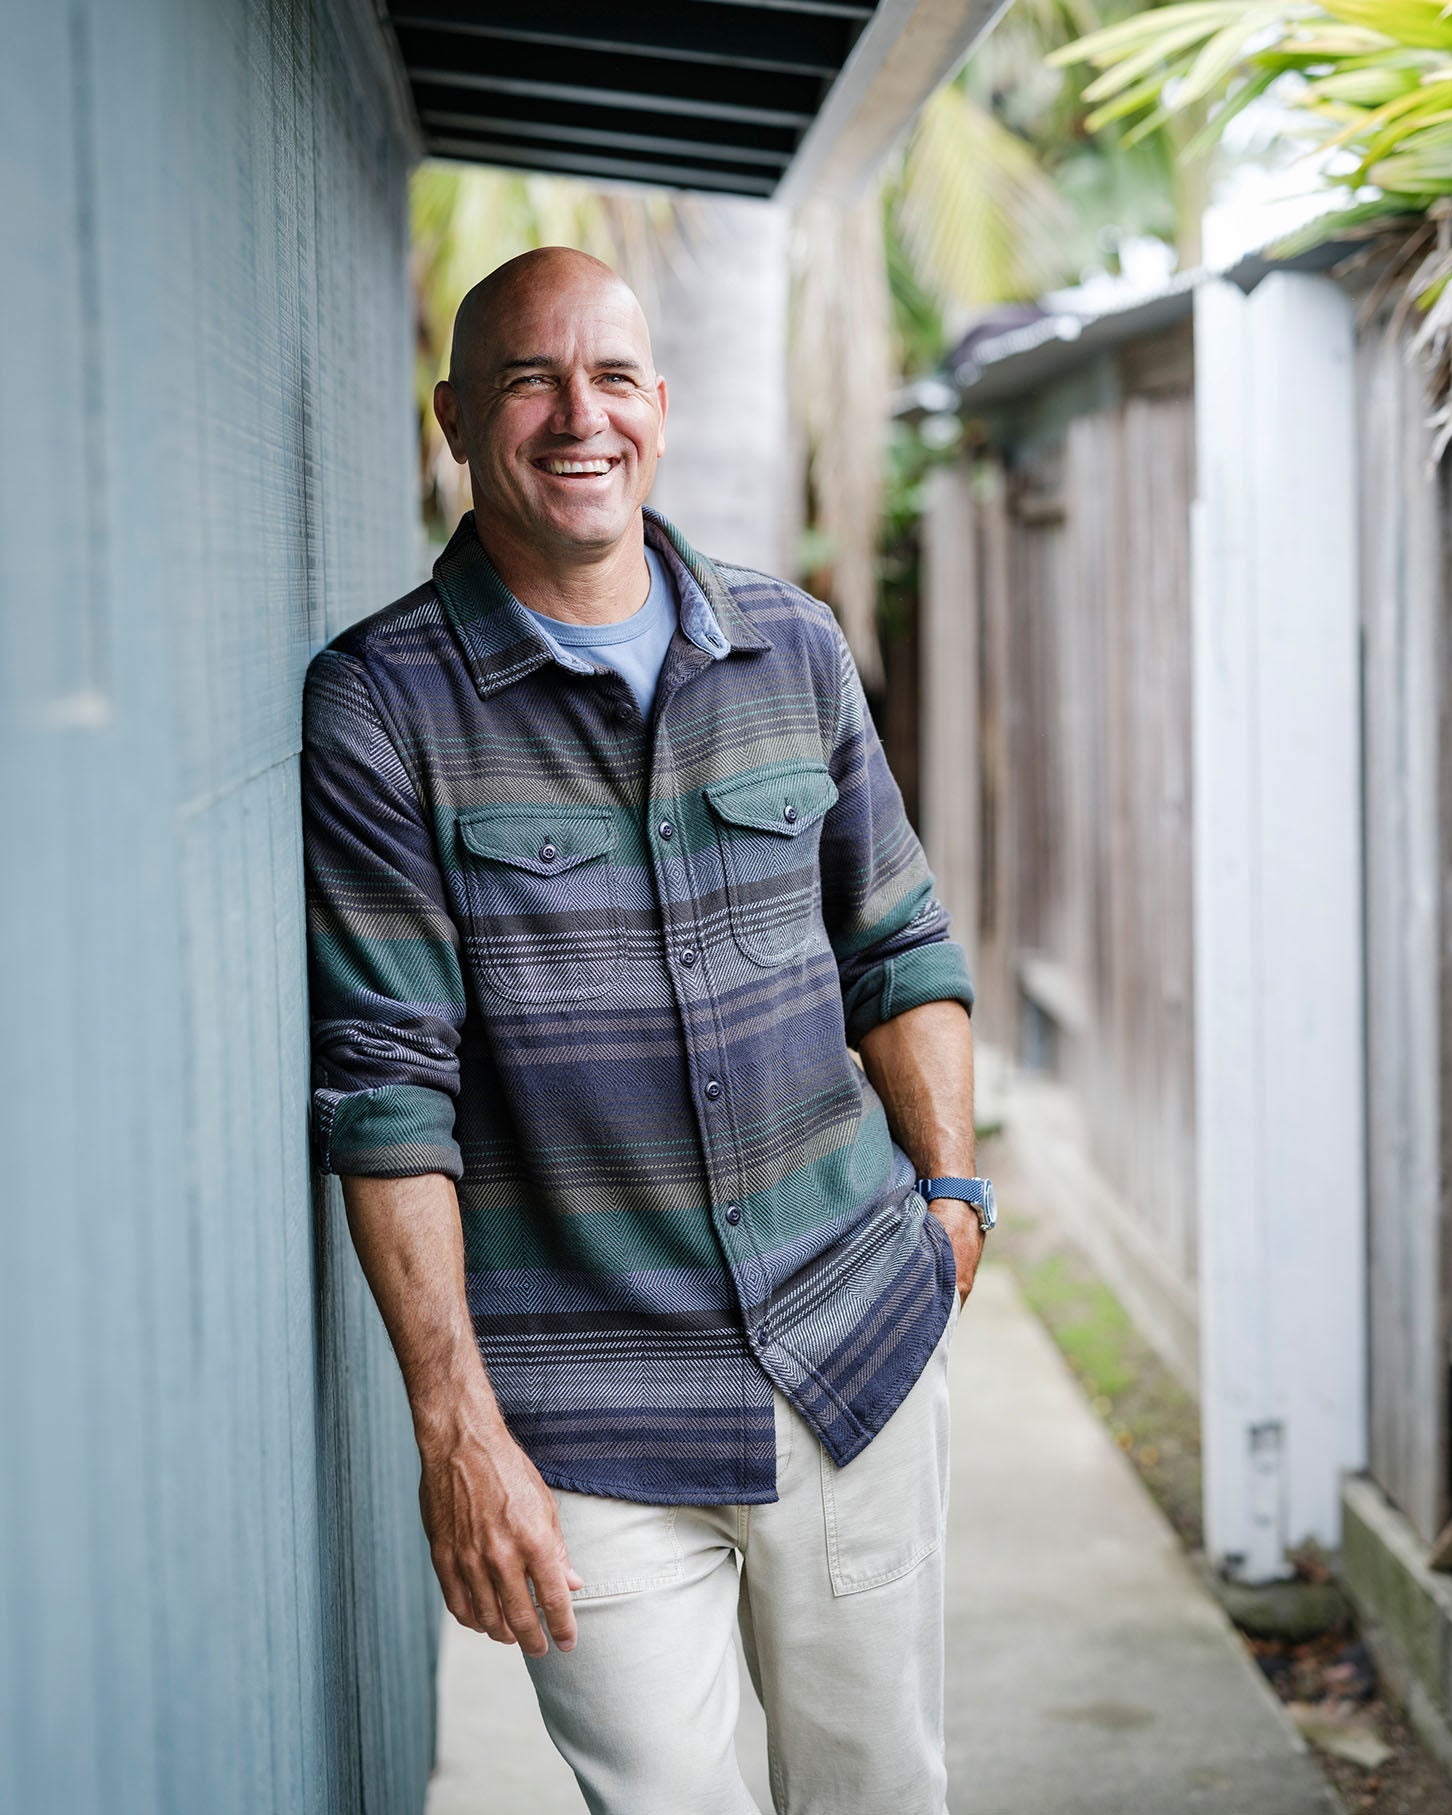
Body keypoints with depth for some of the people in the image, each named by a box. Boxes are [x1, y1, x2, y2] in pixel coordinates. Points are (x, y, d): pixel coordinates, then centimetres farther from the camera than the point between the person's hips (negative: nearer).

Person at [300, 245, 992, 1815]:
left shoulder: (794, 648, 7)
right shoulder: (376, 707, -8)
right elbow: (386, 1085, -11)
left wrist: (948, 1186, 6)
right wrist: (455, 1429, -14)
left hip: (861, 1343, 4)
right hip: (586, 1413, -4)